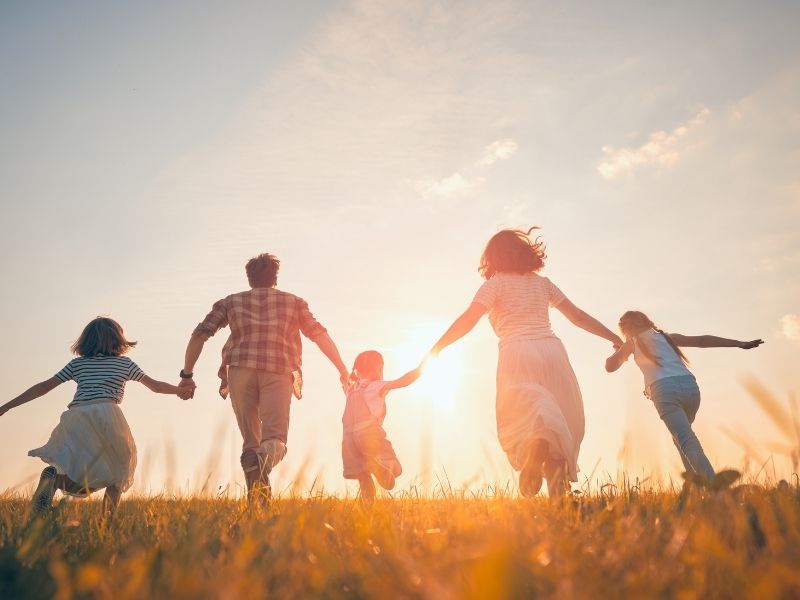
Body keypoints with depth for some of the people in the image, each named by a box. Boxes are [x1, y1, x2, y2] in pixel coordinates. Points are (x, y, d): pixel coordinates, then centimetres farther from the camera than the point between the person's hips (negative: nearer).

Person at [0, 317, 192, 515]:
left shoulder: (77, 363, 22)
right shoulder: (124, 363, 16)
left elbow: (44, 387, 19)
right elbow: (155, 385, 18)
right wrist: (180, 390, 30)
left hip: (75, 418, 3)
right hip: (106, 414, -3)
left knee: (86, 485, 10)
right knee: (120, 468, 18)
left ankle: (54, 477, -23)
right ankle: (108, 518, -3)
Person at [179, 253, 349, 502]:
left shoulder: (231, 302, 22)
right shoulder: (293, 301, 21)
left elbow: (200, 334, 12)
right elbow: (319, 334, 12)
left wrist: (187, 375, 15)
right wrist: (343, 369, 14)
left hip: (241, 371, 1)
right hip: (279, 373, -1)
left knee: (250, 440, 9)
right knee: (275, 437, -7)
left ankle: (257, 499, -12)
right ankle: (263, 460, -42)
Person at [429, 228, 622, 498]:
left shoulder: (495, 284, 10)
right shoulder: (542, 283, 22)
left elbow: (468, 319, -4)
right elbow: (579, 316, 24)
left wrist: (435, 349, -2)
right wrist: (615, 338, 33)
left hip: (517, 354, -3)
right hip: (552, 350, 3)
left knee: (520, 421, -6)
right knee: (561, 421, 11)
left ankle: (536, 445, -41)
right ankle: (557, 491, 0)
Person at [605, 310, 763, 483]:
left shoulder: (633, 342, 18)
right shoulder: (668, 337, 28)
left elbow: (610, 366, 22)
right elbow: (702, 340, 19)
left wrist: (619, 350, 43)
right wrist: (740, 344, 16)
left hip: (665, 390, -5)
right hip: (689, 386, 5)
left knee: (687, 443, -14)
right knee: (681, 437, 26)